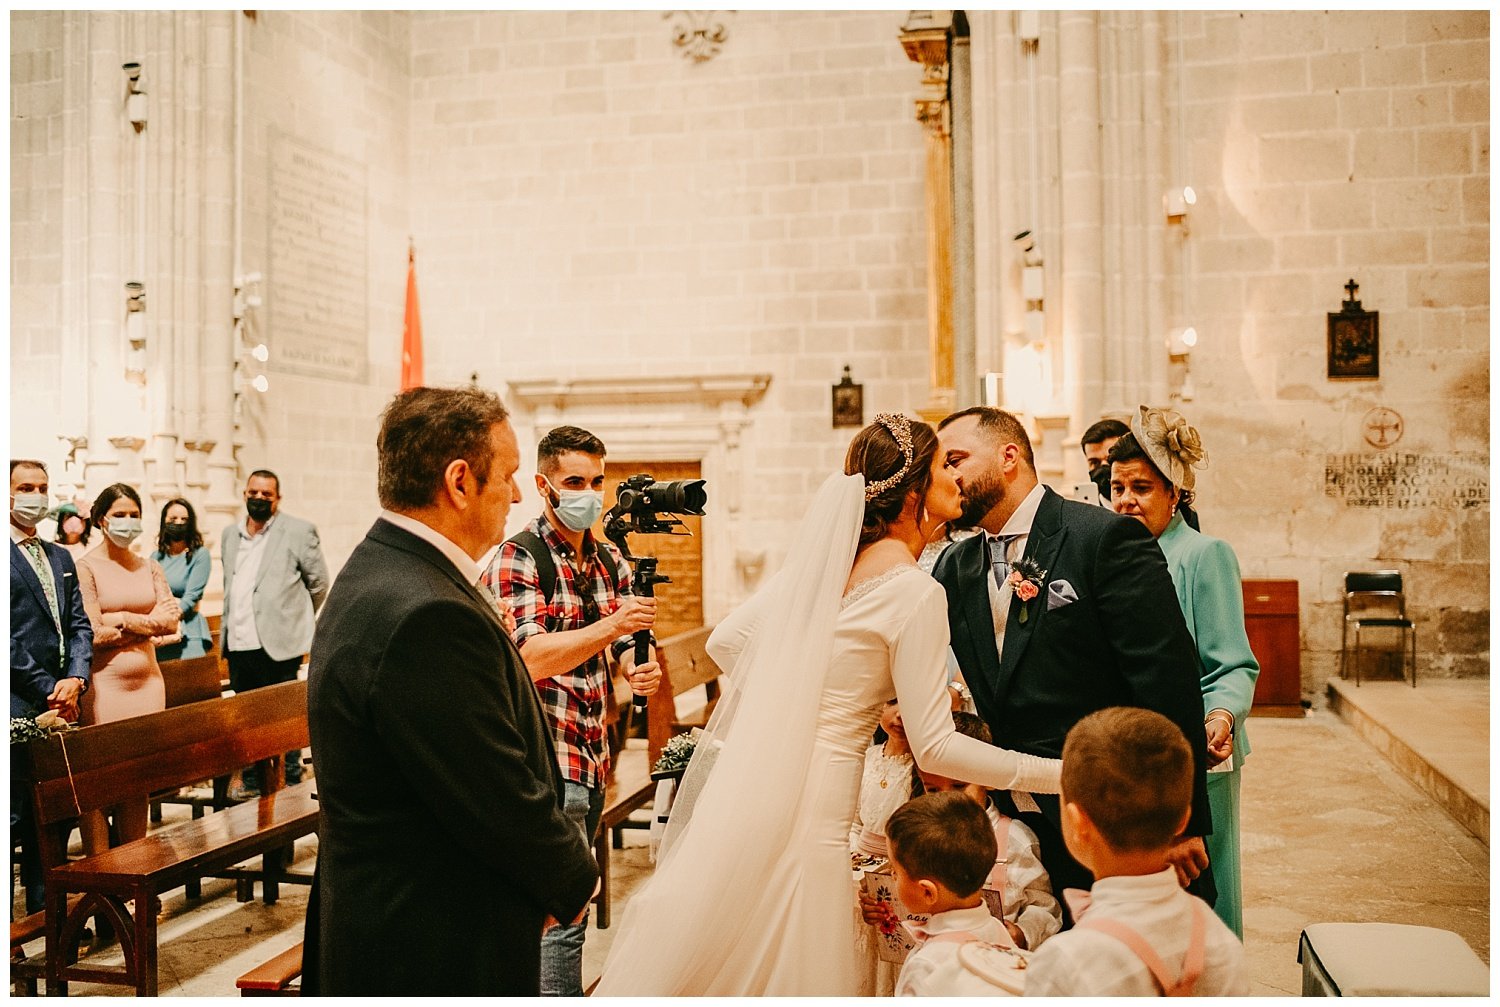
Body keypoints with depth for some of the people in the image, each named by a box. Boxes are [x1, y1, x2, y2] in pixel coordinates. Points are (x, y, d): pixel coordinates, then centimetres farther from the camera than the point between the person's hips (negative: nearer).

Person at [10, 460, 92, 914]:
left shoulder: (61, 558, 17)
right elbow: (7, 638, -12)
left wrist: (76, 679, -3)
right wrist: (49, 689, -11)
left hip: (60, 704, 7)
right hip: (17, 705, -7)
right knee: (14, 814, -3)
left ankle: (45, 910, 21)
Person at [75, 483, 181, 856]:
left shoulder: (150, 568, 13)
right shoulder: (86, 568, -3)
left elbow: (170, 621, 3)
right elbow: (93, 633, -11)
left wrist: (122, 620, -9)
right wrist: (147, 628, -6)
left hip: (147, 682, 5)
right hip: (103, 685, -5)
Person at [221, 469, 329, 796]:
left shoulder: (298, 531, -3)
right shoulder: (230, 534, 15)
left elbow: (319, 583, 2)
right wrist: (228, 628, 17)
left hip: (276, 643, -6)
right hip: (238, 644, 6)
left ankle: (290, 784, 9)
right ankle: (252, 781, 24)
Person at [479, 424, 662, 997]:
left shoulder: (610, 561, 11)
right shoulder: (518, 559, -11)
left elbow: (624, 648, 8)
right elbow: (531, 659, -21)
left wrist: (639, 670, -15)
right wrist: (612, 625, -34)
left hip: (592, 755, 7)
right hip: (546, 755, -7)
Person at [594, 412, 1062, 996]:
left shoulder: (820, 558, 8)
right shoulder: (914, 593, -13)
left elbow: (724, 642, 13)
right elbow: (935, 747, -14)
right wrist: (1062, 774, -11)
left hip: (742, 775, 7)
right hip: (806, 806, -7)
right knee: (789, 967, 6)